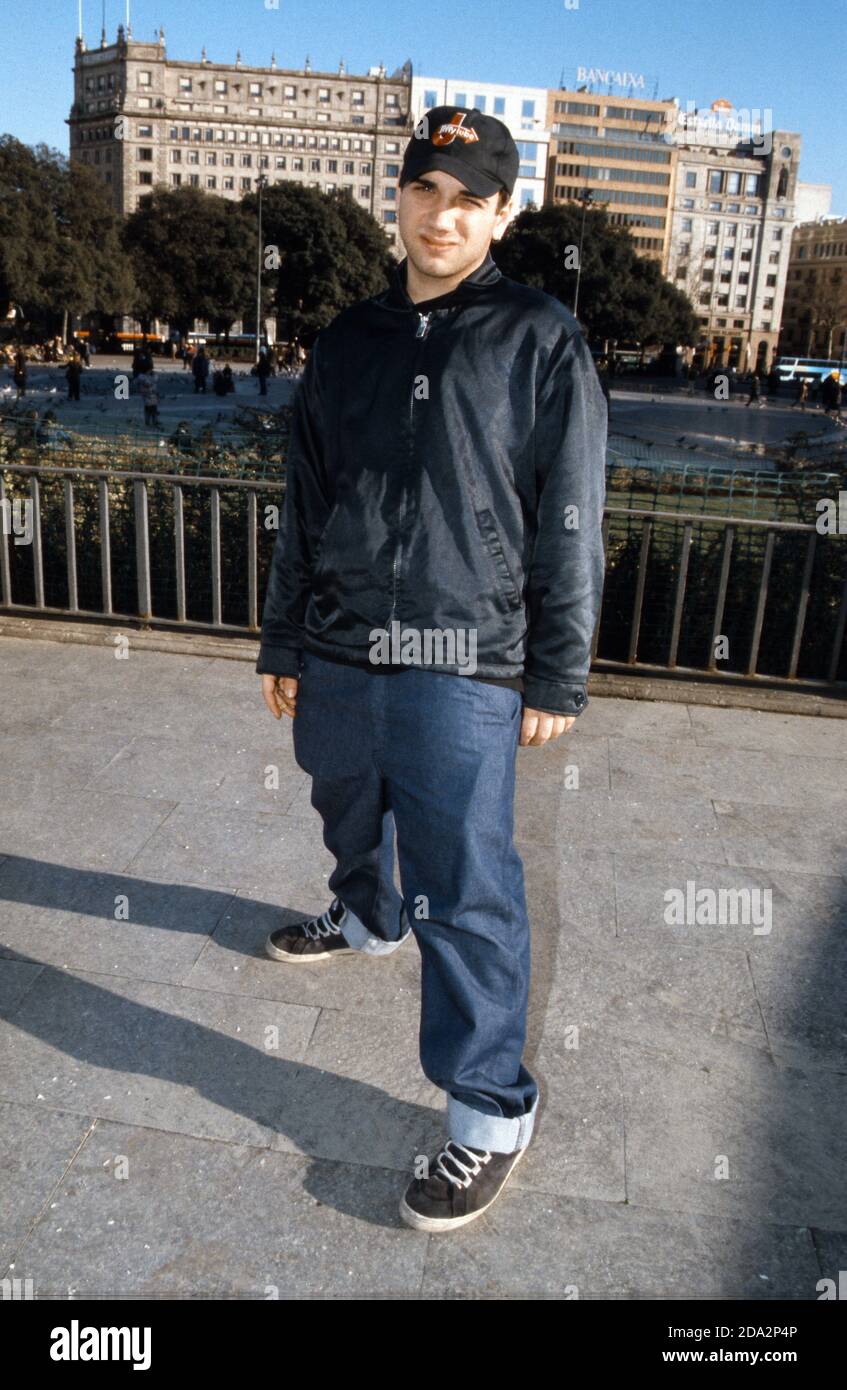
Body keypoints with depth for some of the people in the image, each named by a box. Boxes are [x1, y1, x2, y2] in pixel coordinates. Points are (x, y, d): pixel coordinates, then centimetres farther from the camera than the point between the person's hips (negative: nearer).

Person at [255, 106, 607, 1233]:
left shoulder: (541, 341, -2)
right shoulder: (348, 343, 11)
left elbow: (570, 526, -4)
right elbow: (304, 508, 15)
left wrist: (557, 679, -7)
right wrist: (283, 643, 15)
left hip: (464, 674, -5)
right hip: (336, 660, 6)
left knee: (467, 892, -4)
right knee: (349, 821, 24)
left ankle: (492, 1111, 11)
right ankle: (368, 919, 56)